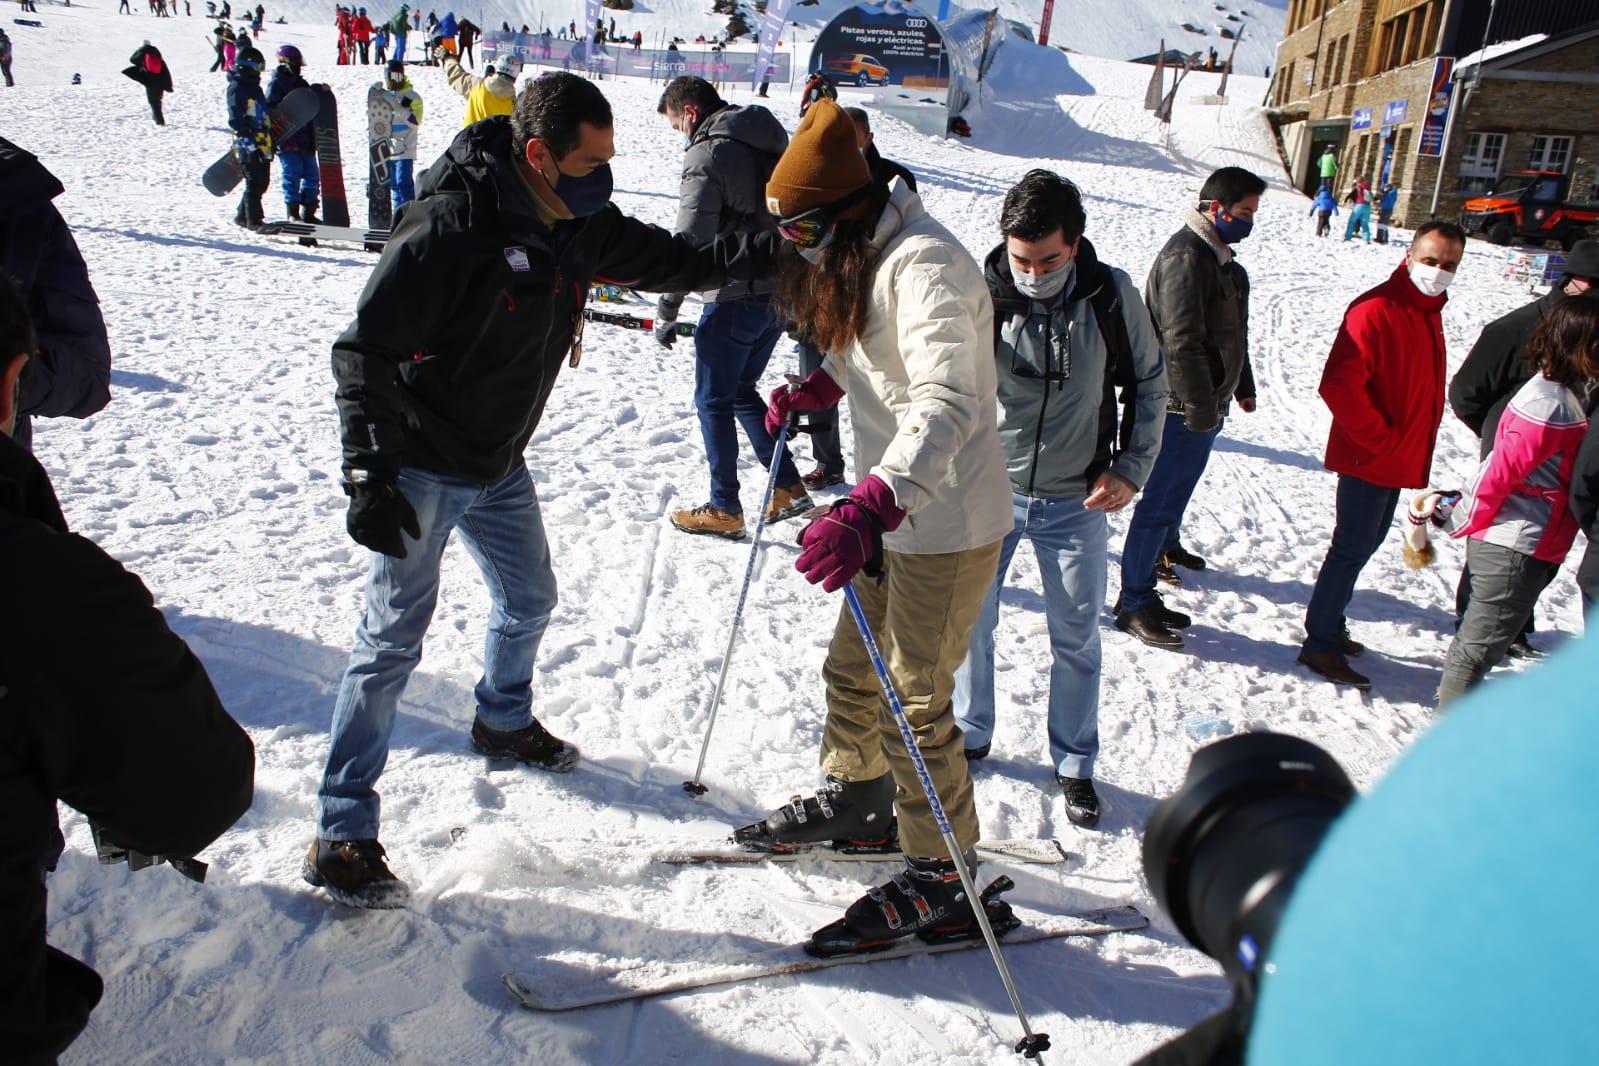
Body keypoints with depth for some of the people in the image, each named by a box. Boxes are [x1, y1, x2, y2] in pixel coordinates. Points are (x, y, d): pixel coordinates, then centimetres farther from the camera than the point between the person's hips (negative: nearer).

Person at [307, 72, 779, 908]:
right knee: (395, 636, -6)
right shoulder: (450, 227, -26)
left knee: (529, 601, 21)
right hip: (421, 469, -8)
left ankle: (505, 721, 51)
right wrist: (371, 477, -29)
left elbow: (672, 262, 6)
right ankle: (342, 836, 5)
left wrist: (767, 251, -9)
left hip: (501, 465, 8)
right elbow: (363, 352, -24)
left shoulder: (578, 224, -3)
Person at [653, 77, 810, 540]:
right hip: (781, 293, 8)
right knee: (742, 392, 21)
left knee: (713, 402, 5)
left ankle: (724, 510, 13)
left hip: (735, 301, -8)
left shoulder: (707, 154, -13)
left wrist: (666, 313, -12)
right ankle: (789, 487, 19)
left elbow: (690, 244, -19)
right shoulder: (770, 141, 13)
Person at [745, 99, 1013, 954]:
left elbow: (946, 405, -37)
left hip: (948, 520, -10)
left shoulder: (923, 267, -24)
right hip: (893, 508, 10)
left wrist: (867, 512, -49)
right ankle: (855, 797, 45)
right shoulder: (862, 259, 8)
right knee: (852, 669, 22)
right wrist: (817, 390, 10)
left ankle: (940, 882, 15)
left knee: (914, 702, -1)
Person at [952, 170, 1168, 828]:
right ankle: (969, 736, 33)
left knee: (1076, 637, 11)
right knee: (969, 622, 9)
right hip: (991, 489, 0)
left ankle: (1074, 763, 29)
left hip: (1077, 501, 1)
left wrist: (1131, 468, -4)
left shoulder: (1112, 296, -9)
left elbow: (1149, 384, 4)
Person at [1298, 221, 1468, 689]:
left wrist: (1417, 448, 12)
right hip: (1368, 458, -9)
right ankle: (1319, 645, 6)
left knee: (1366, 541, 17)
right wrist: (1381, 440, -20)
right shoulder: (1377, 309, -19)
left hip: (1401, 459, 9)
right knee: (1353, 547, -4)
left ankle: (1330, 625, 31)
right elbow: (1337, 384, -28)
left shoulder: (1428, 310, 10)